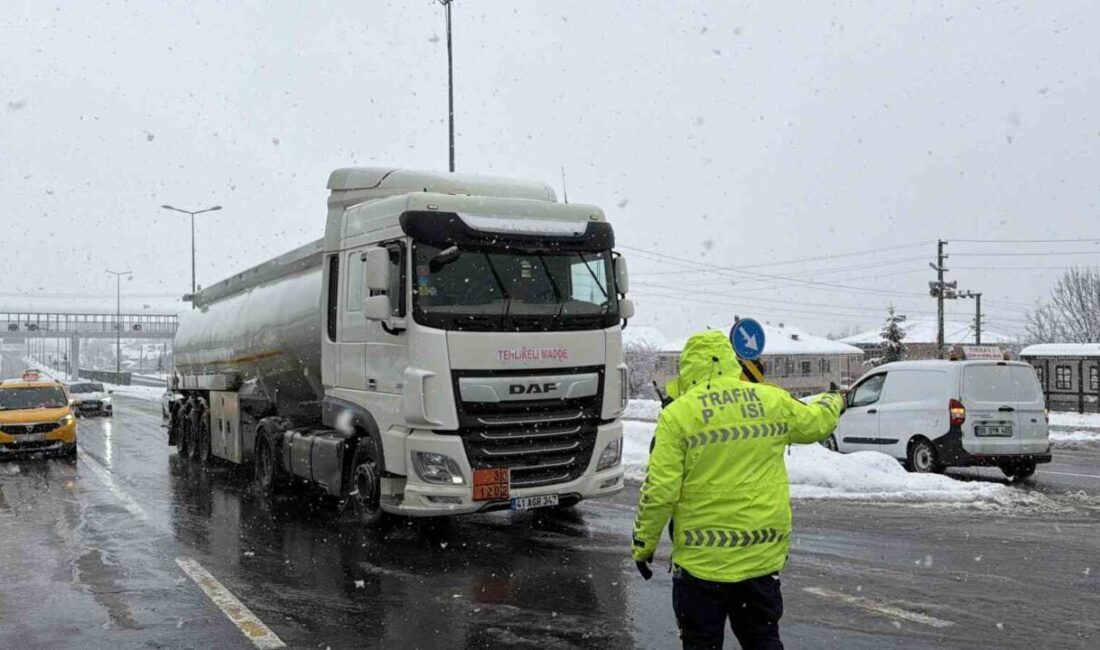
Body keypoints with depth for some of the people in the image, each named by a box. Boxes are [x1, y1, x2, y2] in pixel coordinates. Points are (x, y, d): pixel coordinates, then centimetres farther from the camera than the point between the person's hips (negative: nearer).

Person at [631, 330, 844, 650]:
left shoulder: (678, 414, -10)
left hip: (703, 556, -4)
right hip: (764, 552, 4)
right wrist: (832, 401, 44)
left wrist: (643, 545, 0)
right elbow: (817, 422, 22)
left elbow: (659, 491, -13)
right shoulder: (773, 400, 2)